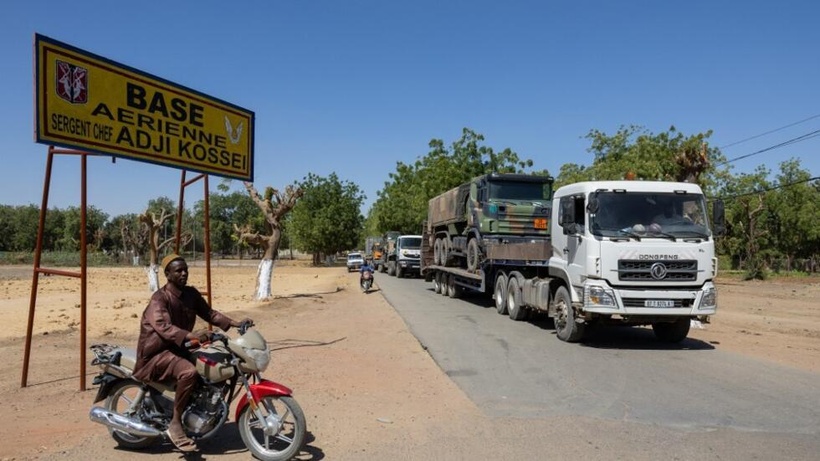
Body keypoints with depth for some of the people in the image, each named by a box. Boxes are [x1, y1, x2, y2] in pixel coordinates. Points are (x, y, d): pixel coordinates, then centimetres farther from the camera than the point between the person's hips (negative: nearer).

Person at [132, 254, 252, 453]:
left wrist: (236, 323, -4)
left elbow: (208, 313, 9)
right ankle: (175, 424, -21)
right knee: (189, 372, -34)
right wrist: (191, 335, -51)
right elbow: (163, 326, -36)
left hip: (178, 348, 8)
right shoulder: (160, 298, -20)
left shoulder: (191, 293, 4)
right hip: (157, 352, -8)